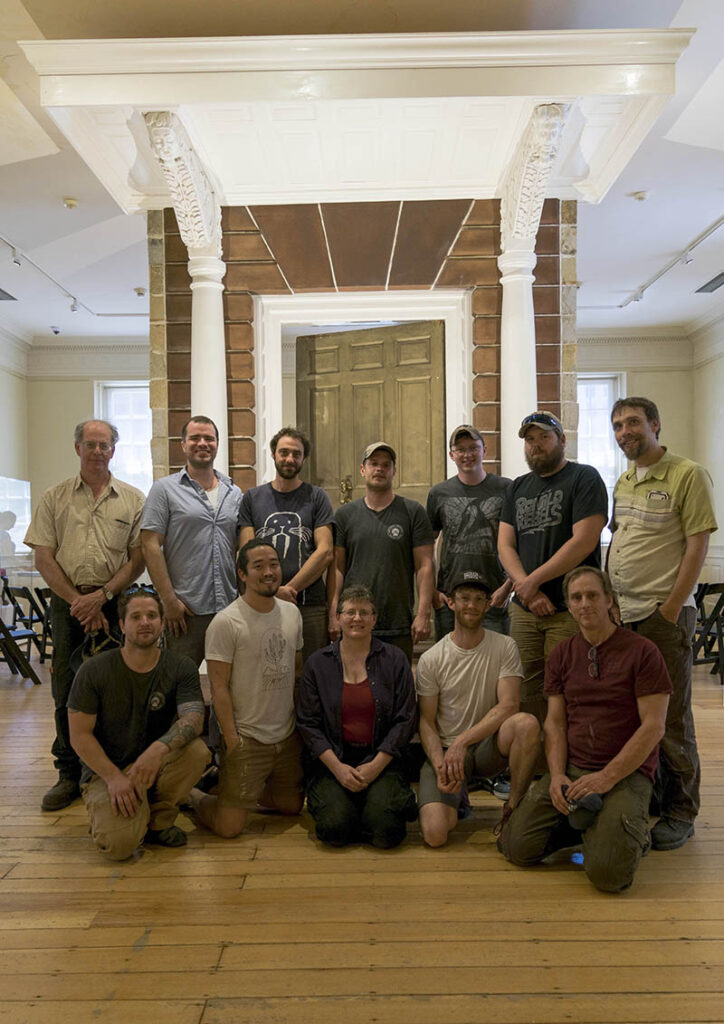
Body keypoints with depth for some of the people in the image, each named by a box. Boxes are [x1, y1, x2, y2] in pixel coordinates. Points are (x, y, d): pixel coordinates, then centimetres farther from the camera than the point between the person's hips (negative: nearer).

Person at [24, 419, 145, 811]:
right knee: (66, 691, 5)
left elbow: (138, 559, 2)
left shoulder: (133, 499, 6)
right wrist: (78, 601, -7)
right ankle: (69, 774, 17)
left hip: (116, 603, -1)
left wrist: (101, 595, -10)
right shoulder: (54, 498, 8)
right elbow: (43, 559, 3)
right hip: (67, 602, 1)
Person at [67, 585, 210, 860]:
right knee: (119, 845, -26)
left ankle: (158, 819, -3)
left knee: (197, 750, -30)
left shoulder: (181, 668, -7)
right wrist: (114, 777, -18)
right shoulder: (94, 670, -9)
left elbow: (193, 718, -20)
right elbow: (80, 735, -7)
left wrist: (160, 747, -40)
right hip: (106, 769, -2)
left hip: (157, 764, 2)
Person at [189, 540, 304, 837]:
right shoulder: (226, 622, -16)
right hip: (246, 737, -6)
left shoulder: (292, 612, 5)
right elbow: (219, 687, -14)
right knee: (229, 826, -5)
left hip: (288, 735, 6)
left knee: (293, 805, 18)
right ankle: (190, 793, 23)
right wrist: (232, 741, -16)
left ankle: (245, 789, 39)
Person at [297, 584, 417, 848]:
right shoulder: (317, 663, 6)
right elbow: (308, 722, 2)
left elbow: (405, 720, 1)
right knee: (336, 827, -22)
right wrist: (337, 766, -10)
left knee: (385, 831, -22)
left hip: (382, 760, 0)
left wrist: (376, 765, -9)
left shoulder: (394, 660, 4)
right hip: (332, 760, 1)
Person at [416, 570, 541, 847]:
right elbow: (426, 722, -1)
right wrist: (441, 766, -19)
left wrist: (463, 741, -22)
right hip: (444, 749, 0)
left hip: (488, 745, 1)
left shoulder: (505, 647, -2)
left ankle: (513, 808, -11)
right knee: (435, 833, -22)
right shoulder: (430, 659, -2)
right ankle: (456, 796, 14)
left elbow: (508, 705, -12)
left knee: (527, 723, -33)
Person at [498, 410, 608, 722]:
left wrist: (533, 581, -10)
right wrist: (527, 591, -7)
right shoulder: (518, 487, 18)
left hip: (570, 611, -5)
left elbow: (584, 541, -11)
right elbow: (504, 545, 10)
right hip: (523, 611, 5)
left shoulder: (584, 478, 0)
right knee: (525, 694, 6)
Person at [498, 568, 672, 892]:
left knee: (608, 872, -24)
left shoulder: (642, 651, -5)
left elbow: (654, 726, -9)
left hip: (627, 774, -4)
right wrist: (557, 775, -9)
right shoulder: (561, 655, 10)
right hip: (571, 770, 4)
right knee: (517, 847, -11)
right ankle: (582, 824, 13)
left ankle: (632, 833, 8)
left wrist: (607, 777, -16)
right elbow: (555, 722, 8)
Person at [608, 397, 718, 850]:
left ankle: (679, 813, 17)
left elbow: (698, 545, -11)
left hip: (663, 613, -7)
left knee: (670, 718, 2)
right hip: (620, 613, 7)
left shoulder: (688, 475, -7)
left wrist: (670, 609, -14)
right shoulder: (623, 483, 14)